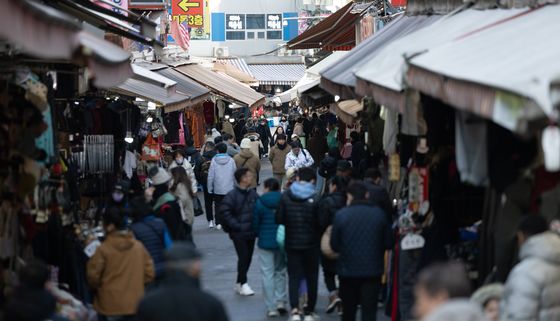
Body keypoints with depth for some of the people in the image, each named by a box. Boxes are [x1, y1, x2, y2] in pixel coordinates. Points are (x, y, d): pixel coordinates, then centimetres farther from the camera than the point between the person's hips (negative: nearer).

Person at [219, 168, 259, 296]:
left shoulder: (253, 194, 5)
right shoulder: (232, 195, -12)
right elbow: (224, 211, -13)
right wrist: (236, 226, -16)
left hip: (251, 232, 6)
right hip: (238, 233, -6)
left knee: (248, 257, 10)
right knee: (243, 256, -13)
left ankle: (239, 283, 21)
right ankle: (243, 283, -5)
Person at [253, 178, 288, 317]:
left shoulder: (260, 203, -9)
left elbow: (255, 223, -3)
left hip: (266, 242, -2)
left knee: (268, 274, 3)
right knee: (280, 271, 19)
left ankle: (271, 308, 2)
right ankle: (281, 301, 7)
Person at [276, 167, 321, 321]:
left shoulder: (286, 196, -5)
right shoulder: (315, 199, -13)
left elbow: (279, 219, -4)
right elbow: (320, 222, -12)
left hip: (292, 243, 2)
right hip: (311, 243, -2)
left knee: (294, 276, 6)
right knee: (311, 277, 12)